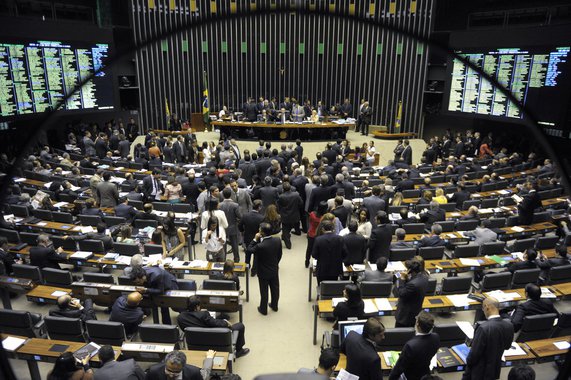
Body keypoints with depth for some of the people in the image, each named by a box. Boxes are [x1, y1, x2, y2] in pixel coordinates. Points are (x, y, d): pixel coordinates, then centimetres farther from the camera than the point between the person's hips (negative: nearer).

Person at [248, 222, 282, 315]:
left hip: (264, 272, -5)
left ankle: (263, 309, 34)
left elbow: (249, 249, -15)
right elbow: (279, 254, -1)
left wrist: (255, 239, -14)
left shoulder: (260, 246, -35)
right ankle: (274, 306, 44)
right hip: (275, 270, 5)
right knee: (275, 288, 23)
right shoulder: (277, 241, -18)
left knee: (264, 291, 15)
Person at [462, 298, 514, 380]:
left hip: (480, 371, -6)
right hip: (495, 369, 6)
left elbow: (474, 353, -23)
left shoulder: (484, 328, -32)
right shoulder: (509, 326, -11)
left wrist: (468, 362, -4)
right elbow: (507, 346, 8)